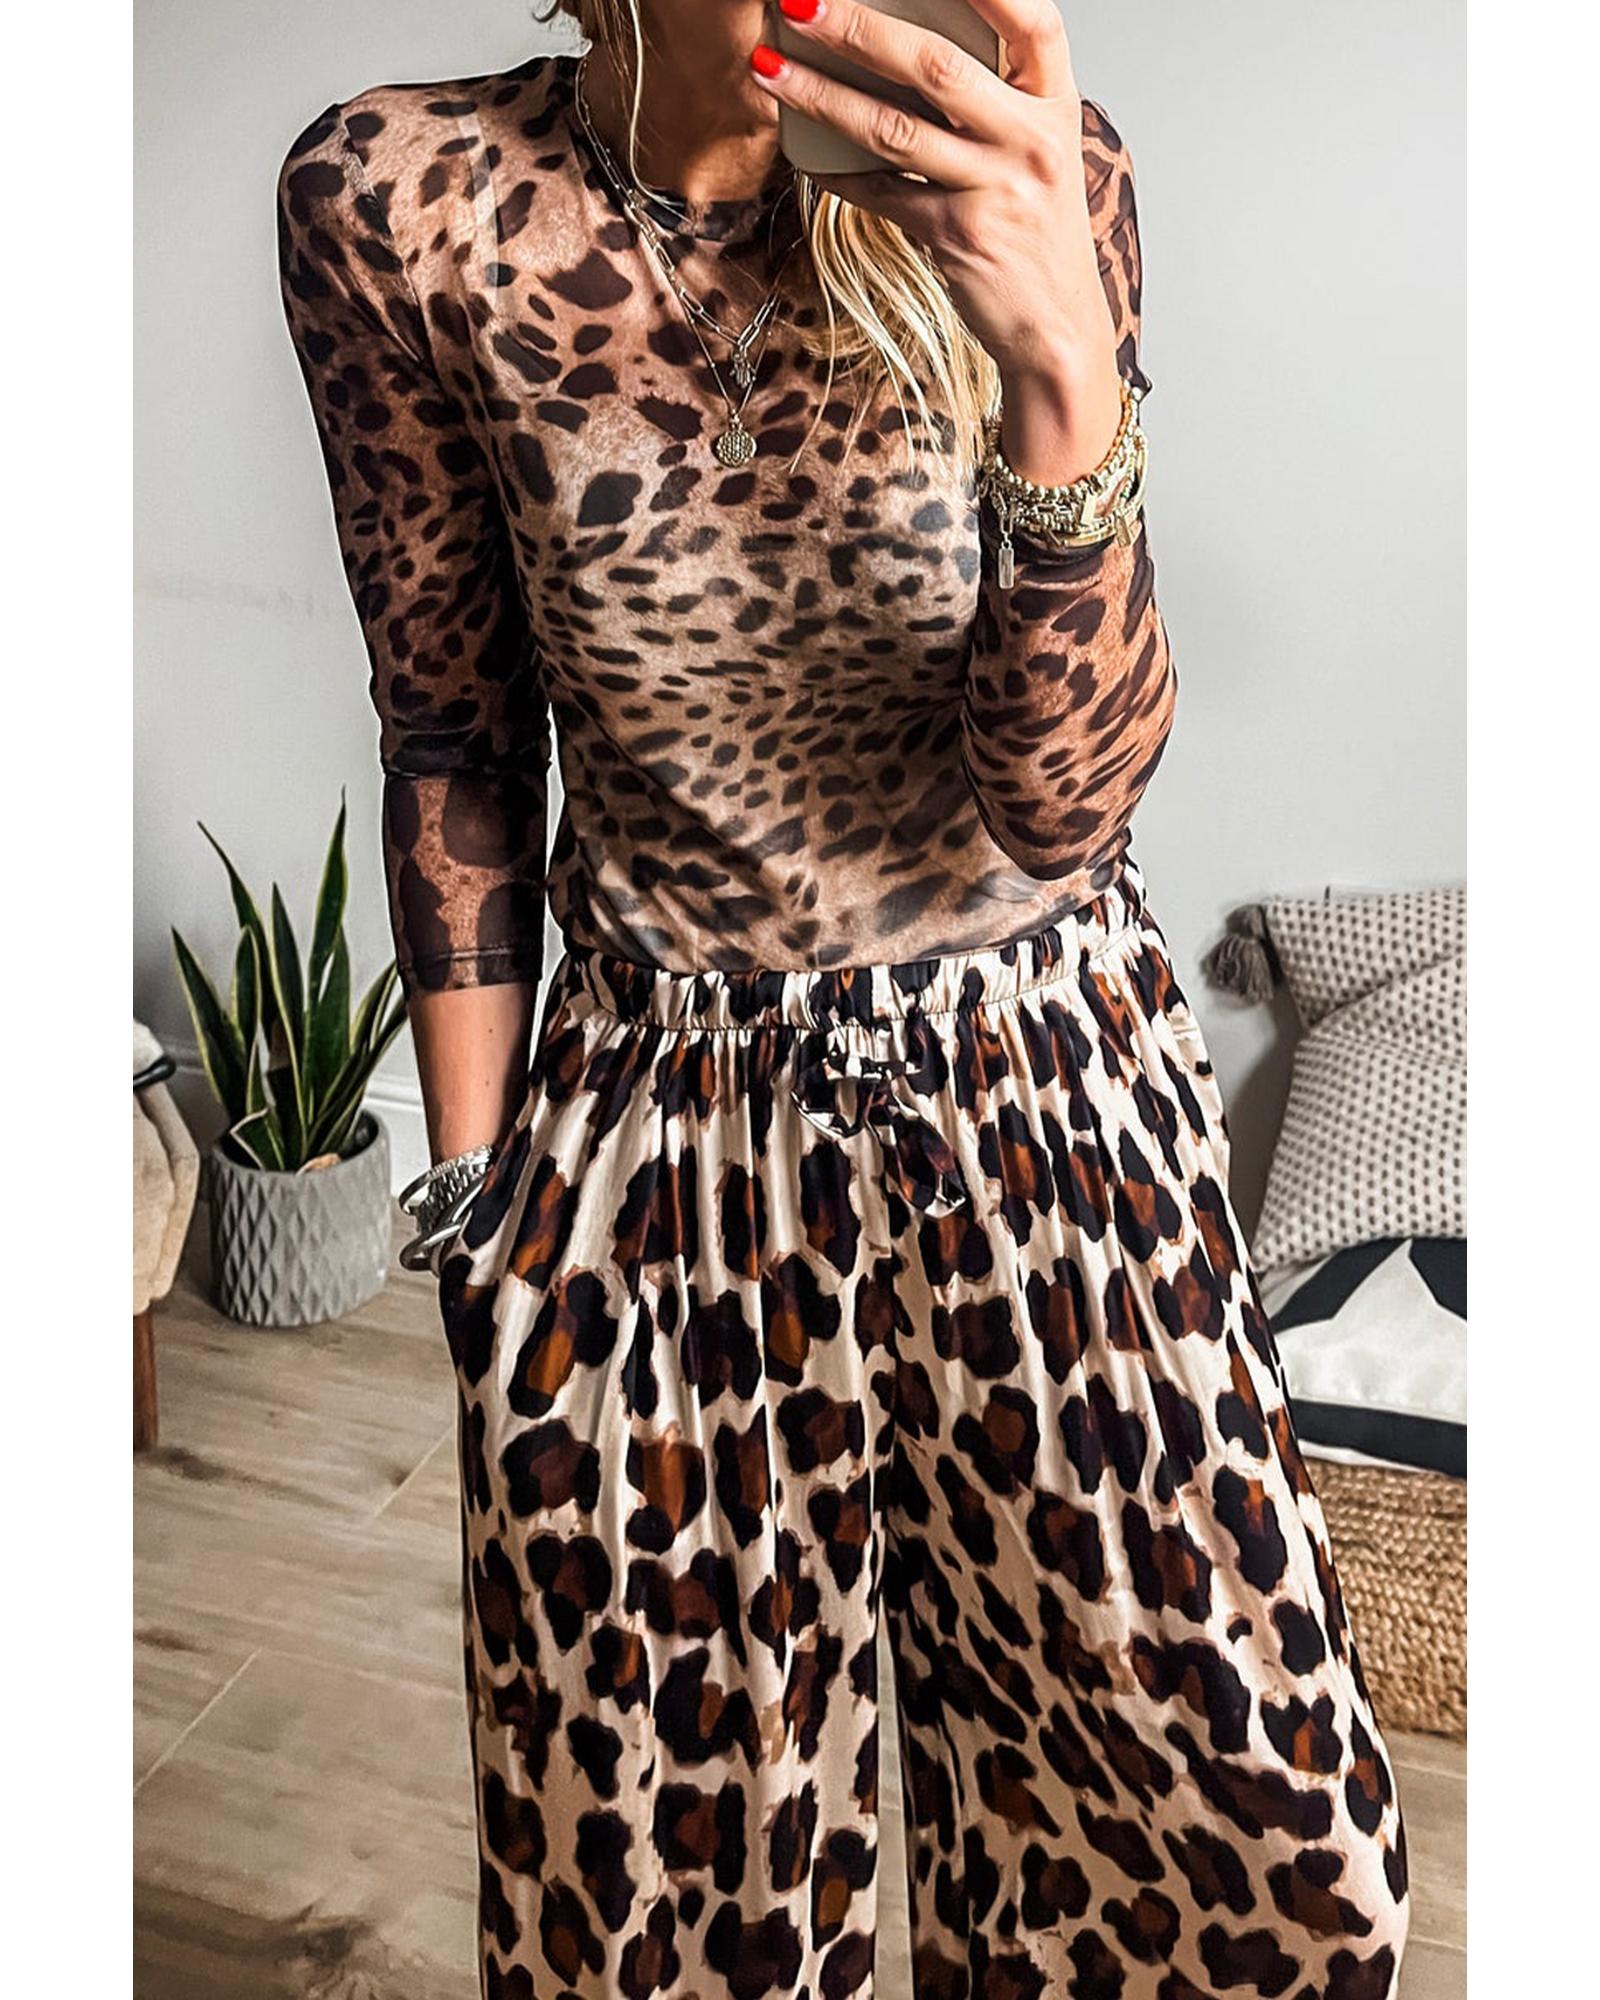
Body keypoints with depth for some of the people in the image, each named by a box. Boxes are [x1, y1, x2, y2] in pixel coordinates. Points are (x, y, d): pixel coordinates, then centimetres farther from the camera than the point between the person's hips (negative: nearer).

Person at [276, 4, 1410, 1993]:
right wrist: (473, 1186, 3)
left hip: (1046, 1079, 1)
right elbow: (455, 734, 0)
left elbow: (1058, 797, -15)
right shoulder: (399, 199, -10)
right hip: (654, 1117, 0)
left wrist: (1065, 365, -32)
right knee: (665, 1839, 15)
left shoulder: (1017, 171, -10)